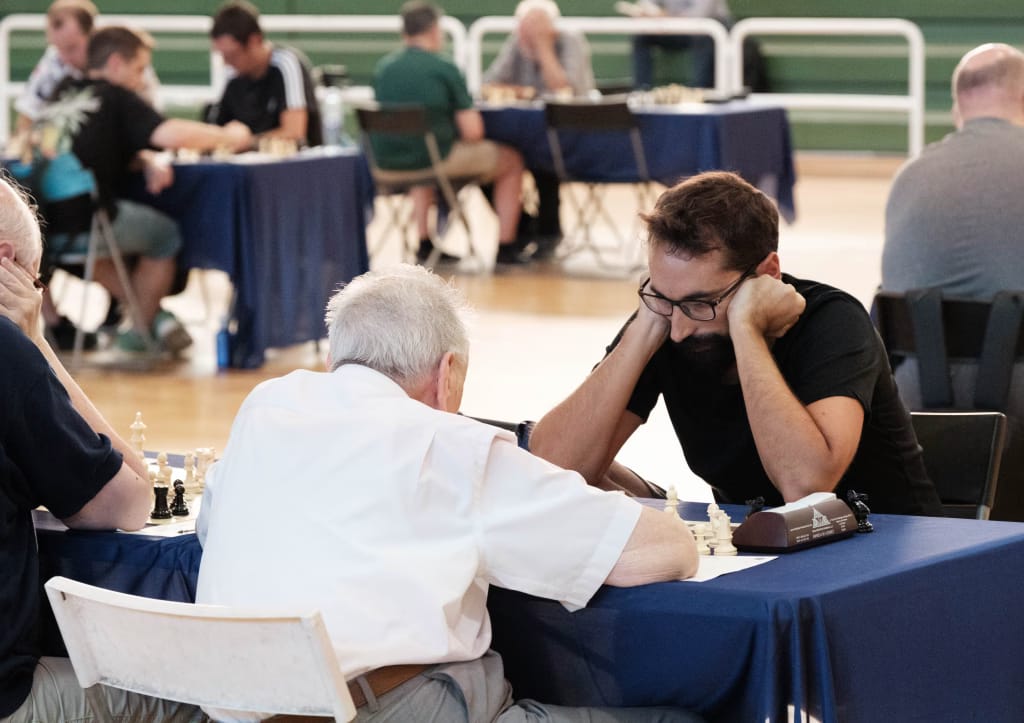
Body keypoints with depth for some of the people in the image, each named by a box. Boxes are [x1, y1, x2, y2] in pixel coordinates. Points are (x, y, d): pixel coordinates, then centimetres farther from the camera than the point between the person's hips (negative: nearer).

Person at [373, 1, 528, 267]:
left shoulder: (382, 68, 5)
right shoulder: (444, 69, -10)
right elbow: (473, 132, -13)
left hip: (387, 162, 6)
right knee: (512, 160, 17)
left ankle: (424, 242, 37)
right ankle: (506, 246, 20)